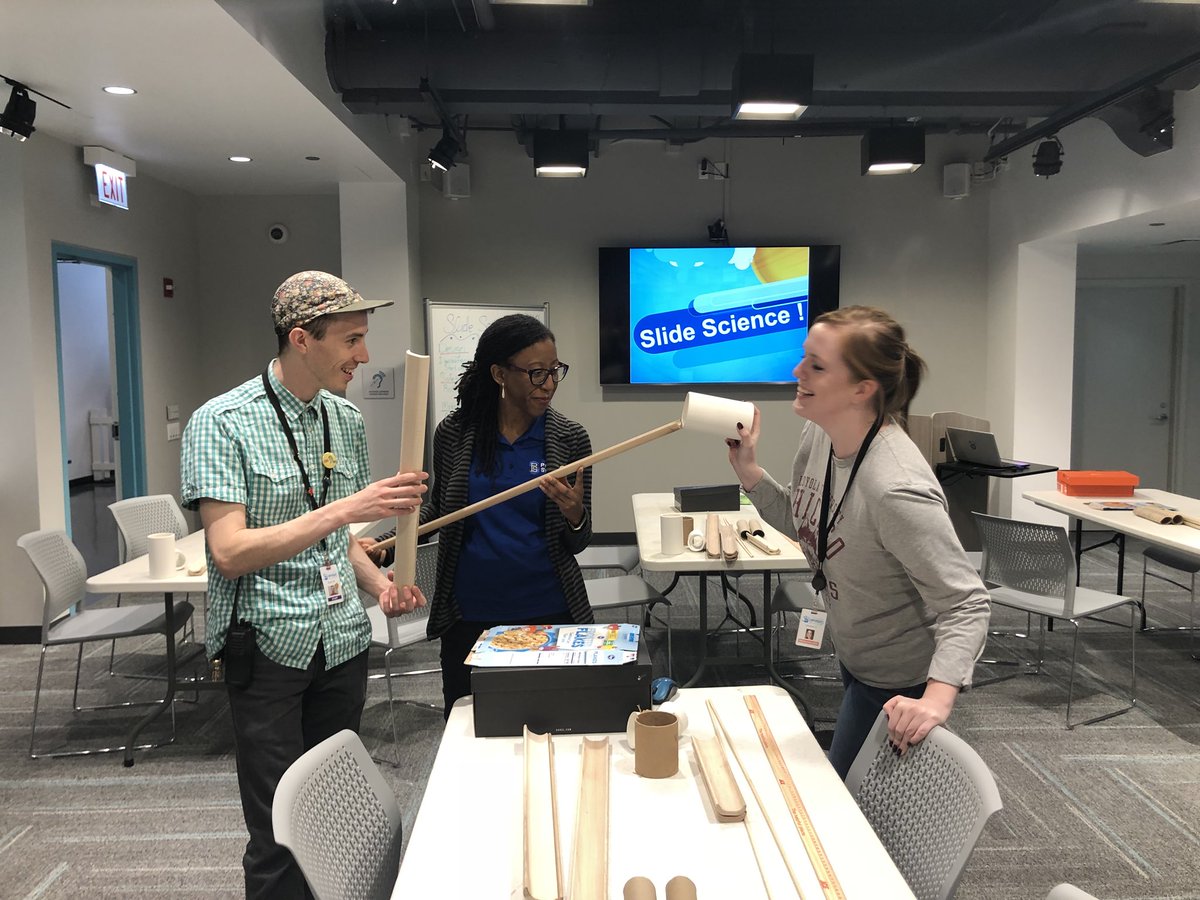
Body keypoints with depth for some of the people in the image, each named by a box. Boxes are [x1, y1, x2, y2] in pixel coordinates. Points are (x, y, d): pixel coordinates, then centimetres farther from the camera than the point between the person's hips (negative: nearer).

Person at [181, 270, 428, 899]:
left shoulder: (346, 419, 7)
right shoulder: (221, 422, -11)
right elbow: (229, 552, -20)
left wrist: (379, 584, 0)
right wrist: (343, 509, -27)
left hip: (343, 641, 6)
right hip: (267, 647, -5)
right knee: (280, 834, 3)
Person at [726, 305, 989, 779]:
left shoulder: (896, 490, -37)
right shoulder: (817, 435, -11)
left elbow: (966, 605, -32)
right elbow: (801, 521, 7)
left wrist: (936, 698, -44)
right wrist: (748, 470, -7)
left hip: (896, 685, -9)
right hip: (855, 660, 9)